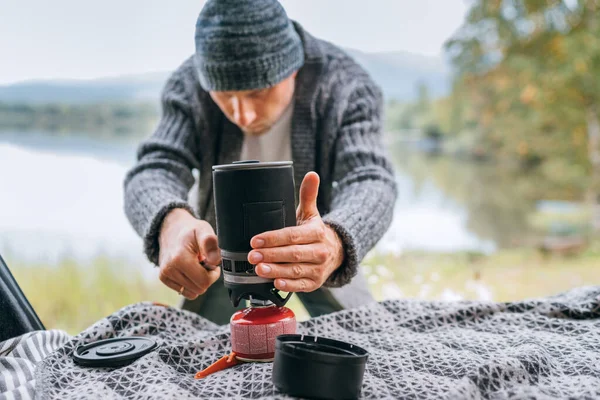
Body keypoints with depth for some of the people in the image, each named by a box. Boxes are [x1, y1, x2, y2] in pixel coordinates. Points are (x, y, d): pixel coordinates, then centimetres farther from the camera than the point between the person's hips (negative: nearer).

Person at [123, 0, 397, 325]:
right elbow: (154, 170, -35)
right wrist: (172, 223, -60)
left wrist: (335, 244, -66)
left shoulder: (346, 86, -30)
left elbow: (371, 180, -41)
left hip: (310, 250, 0)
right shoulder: (188, 87, -25)